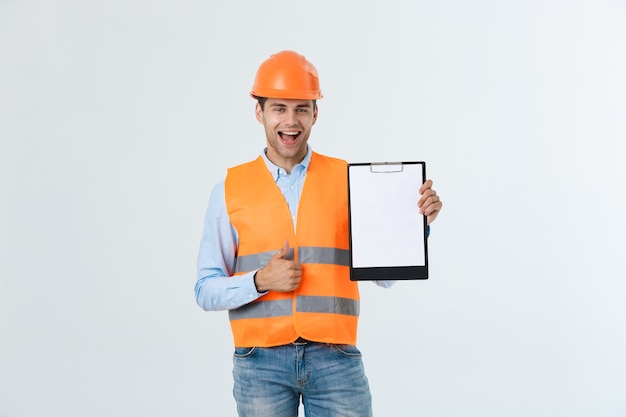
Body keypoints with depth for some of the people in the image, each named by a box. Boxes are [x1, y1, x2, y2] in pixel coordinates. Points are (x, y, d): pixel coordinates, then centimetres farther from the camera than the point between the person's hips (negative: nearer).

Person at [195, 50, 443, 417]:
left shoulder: (348, 180, 3)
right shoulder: (230, 190, 2)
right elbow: (206, 291, 2)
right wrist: (260, 281, -13)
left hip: (335, 359, 0)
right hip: (262, 363, 0)